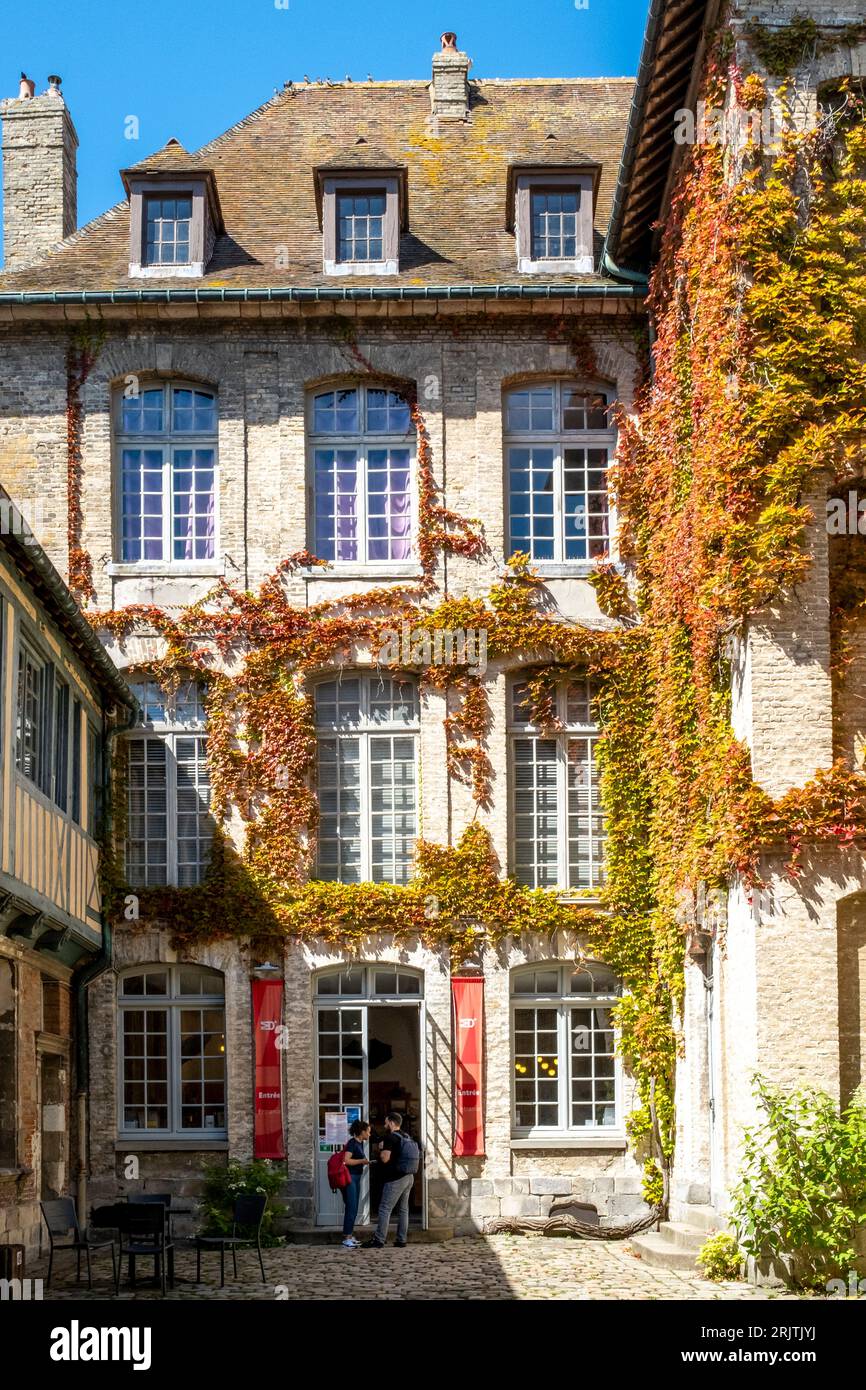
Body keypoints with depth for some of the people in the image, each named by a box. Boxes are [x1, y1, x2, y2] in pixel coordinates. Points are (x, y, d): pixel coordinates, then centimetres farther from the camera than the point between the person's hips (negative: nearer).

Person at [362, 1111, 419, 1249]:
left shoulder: (390, 1137, -12)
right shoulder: (408, 1138, 13)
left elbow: (385, 1158, -18)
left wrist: (381, 1149, 2)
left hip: (395, 1179, -8)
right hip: (409, 1177, 8)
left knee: (385, 1209, -6)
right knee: (403, 1209, 11)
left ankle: (379, 1240, -8)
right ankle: (401, 1240, 12)